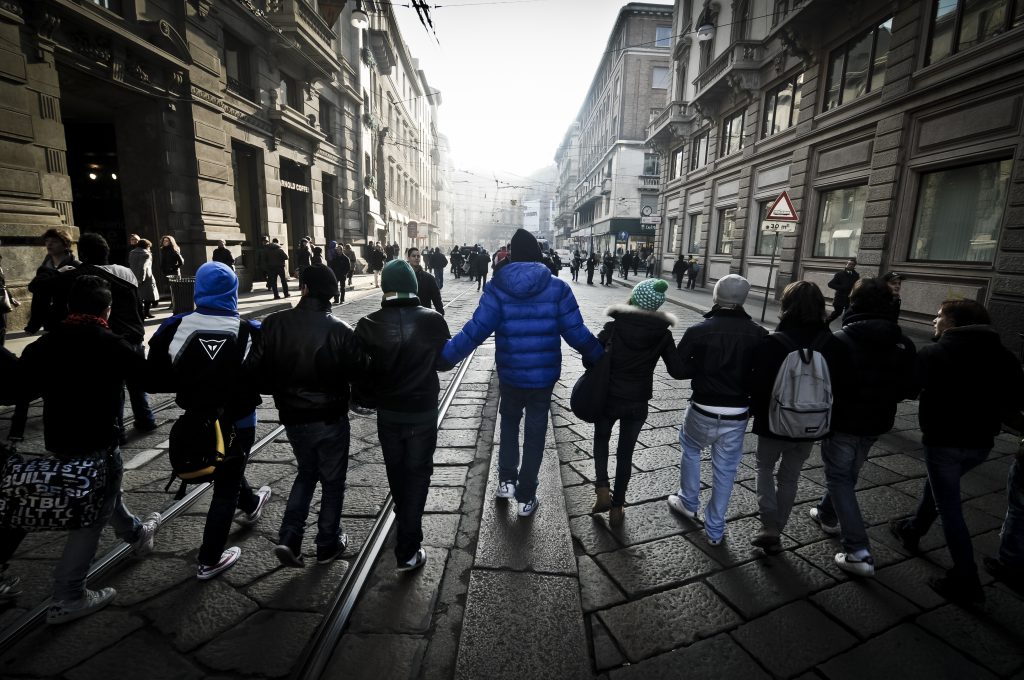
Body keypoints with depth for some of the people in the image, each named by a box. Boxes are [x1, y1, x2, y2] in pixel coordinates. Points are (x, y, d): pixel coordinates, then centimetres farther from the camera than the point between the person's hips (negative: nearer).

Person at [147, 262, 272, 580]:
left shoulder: (175, 328, -14)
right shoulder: (250, 332, -20)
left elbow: (155, 379, -8)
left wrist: (188, 384, 8)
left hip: (196, 420, 4)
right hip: (237, 422, -3)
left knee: (225, 470, 30)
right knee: (226, 487, 12)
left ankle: (250, 504, 55)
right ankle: (210, 559, 23)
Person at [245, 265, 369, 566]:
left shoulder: (274, 324, -10)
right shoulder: (339, 329, -19)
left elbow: (254, 368, -9)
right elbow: (359, 369, -12)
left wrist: (277, 389, 9)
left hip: (292, 416, 4)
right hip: (330, 418, -3)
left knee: (306, 472, 26)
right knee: (332, 480, 15)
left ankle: (289, 538, 17)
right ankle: (328, 544, 28)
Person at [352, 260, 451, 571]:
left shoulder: (368, 325, -14)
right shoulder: (433, 320, -15)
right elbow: (444, 360, -2)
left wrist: (369, 397, 12)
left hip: (387, 411, 2)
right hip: (424, 410, -2)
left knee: (396, 470, 23)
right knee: (417, 473, 11)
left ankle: (406, 528, 47)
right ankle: (408, 550, 11)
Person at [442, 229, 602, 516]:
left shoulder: (497, 288, -9)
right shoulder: (557, 287, -8)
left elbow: (476, 330, -15)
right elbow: (576, 332, -9)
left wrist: (443, 356, -7)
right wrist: (601, 357, 6)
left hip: (510, 375, 1)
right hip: (544, 376, 0)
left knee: (509, 422, 27)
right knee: (535, 434, 13)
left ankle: (507, 480, 27)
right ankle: (526, 497, 25)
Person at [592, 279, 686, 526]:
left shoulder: (614, 327, -15)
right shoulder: (663, 333, -9)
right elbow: (678, 371, -6)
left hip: (608, 399, -1)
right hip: (638, 404, 2)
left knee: (601, 439, 26)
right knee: (625, 452, 17)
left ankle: (602, 488, 9)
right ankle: (617, 507, 27)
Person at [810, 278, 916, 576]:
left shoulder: (840, 341, -20)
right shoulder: (903, 344, -3)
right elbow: (910, 389, 2)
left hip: (843, 422, -6)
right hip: (877, 424, 6)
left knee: (840, 479, 6)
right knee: (848, 474, 25)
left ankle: (859, 552, 2)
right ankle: (828, 514, 45)